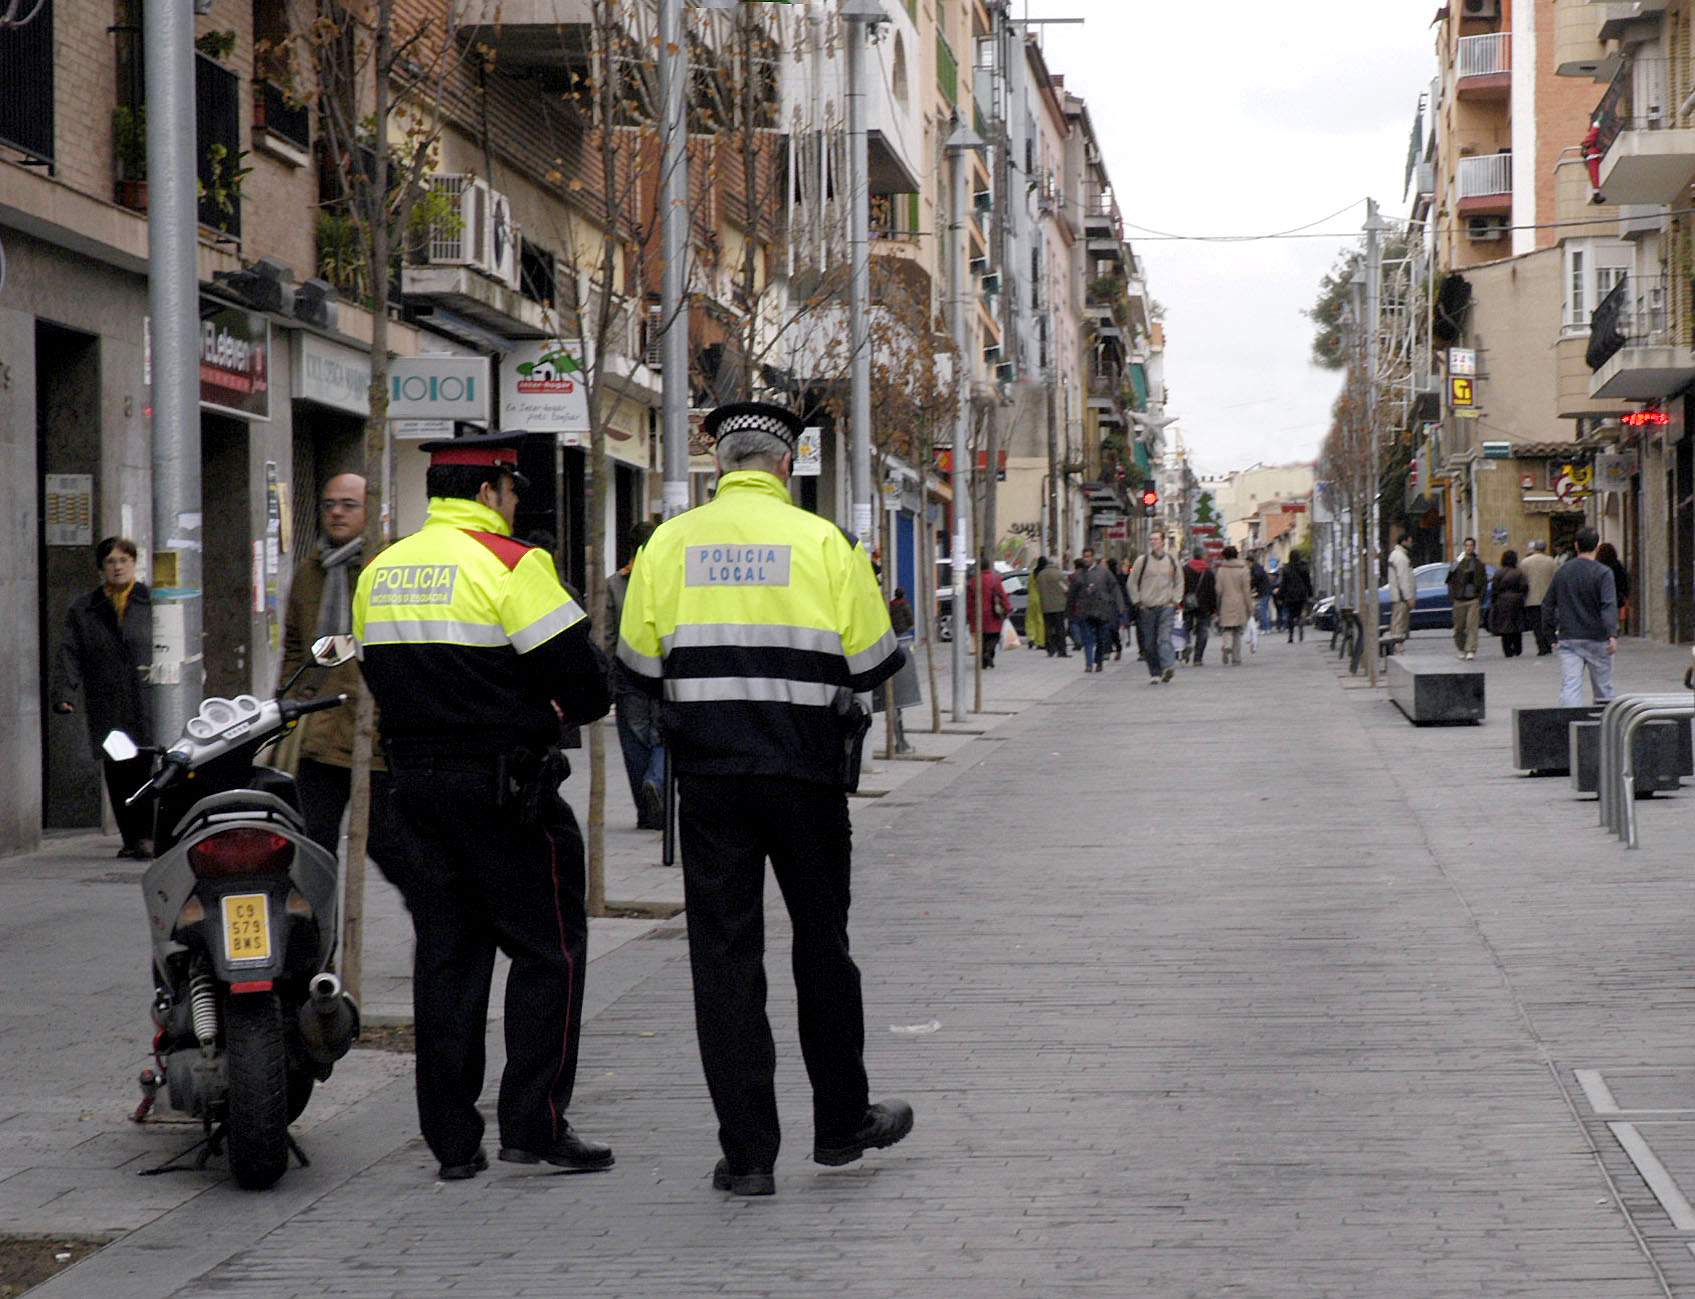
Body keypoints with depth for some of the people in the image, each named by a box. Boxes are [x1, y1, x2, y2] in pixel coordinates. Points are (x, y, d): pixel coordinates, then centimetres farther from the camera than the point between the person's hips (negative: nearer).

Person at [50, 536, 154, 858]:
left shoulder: (154, 602, 10)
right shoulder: (82, 610, 14)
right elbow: (69, 654, 6)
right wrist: (63, 692, -8)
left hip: (149, 705, -2)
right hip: (107, 711, 2)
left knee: (148, 769, -11)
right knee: (117, 775, 2)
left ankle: (147, 835, -7)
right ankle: (130, 838, 12)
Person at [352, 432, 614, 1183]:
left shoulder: (379, 572, 11)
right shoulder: (509, 565, -11)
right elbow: (582, 681, -14)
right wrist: (560, 707, 8)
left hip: (414, 779, 7)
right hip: (502, 785, -7)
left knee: (445, 953, 10)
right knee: (548, 951, 2)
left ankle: (452, 1140, 10)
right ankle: (534, 1125, -1)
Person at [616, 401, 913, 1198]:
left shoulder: (669, 544, 1)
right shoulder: (823, 542, -3)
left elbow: (640, 664, 2)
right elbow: (871, 663, -3)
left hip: (707, 773, 1)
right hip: (806, 773, -1)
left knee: (723, 954, 3)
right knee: (822, 945, 15)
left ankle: (747, 1154, 2)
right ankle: (841, 1124, 27)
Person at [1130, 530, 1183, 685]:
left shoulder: (1172, 561, 8)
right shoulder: (1142, 560, 3)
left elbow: (1179, 582, 19)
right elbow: (1132, 582, 8)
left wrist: (1175, 600, 7)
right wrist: (1138, 602, 1)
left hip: (1166, 606, 0)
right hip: (1147, 607, 0)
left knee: (1165, 637, -17)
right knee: (1149, 643, 3)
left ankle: (1168, 665, -28)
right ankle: (1154, 673, 12)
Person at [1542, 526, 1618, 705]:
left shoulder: (1562, 571, 7)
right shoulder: (1603, 573, -6)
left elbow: (1548, 605, 11)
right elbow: (1609, 605, -18)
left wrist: (1551, 635, 18)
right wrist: (1612, 634, -25)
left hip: (1568, 638, 2)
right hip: (1596, 639, -2)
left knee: (1569, 686, -5)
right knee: (1603, 688, 11)